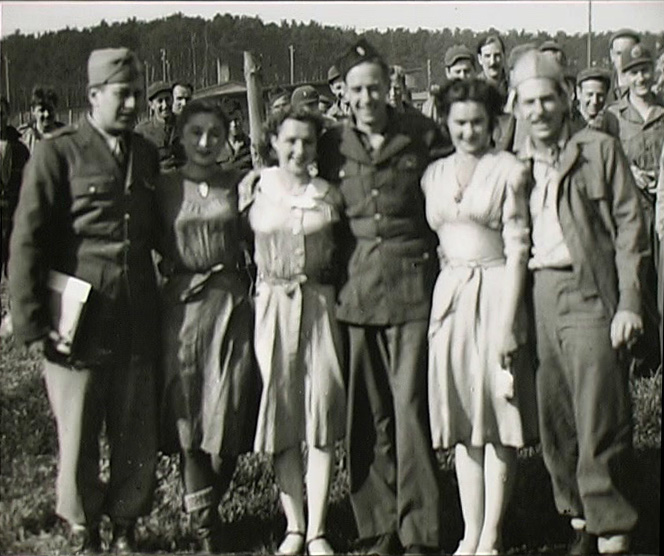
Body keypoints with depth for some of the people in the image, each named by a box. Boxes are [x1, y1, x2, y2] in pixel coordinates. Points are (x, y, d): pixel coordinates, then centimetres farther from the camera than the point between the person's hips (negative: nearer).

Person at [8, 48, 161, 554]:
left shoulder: (146, 155, 11)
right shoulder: (57, 153, -5)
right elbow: (27, 242, -7)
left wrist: (159, 306, 11)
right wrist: (33, 323, -11)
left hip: (138, 325, 4)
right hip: (78, 324, -4)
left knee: (138, 439, 9)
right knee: (78, 440, 8)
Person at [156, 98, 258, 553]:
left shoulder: (238, 184, 5)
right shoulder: (165, 188, 4)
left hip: (233, 299, 1)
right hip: (182, 304, 0)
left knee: (230, 409, 2)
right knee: (188, 413, 2)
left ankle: (209, 505, 23)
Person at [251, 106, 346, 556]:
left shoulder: (329, 195, 6)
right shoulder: (257, 189, 4)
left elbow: (343, 250, 13)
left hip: (320, 303, 0)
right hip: (273, 304, 0)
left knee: (322, 407, -2)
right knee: (280, 413, 4)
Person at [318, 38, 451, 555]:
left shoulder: (423, 135, 3)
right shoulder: (333, 145, 9)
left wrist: (437, 258, 5)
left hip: (412, 288, -2)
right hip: (354, 292, 2)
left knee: (412, 408, -5)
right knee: (366, 415, 5)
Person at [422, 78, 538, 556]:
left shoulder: (509, 170, -3)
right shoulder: (434, 174, 12)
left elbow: (518, 248, -8)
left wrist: (506, 321, -14)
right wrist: (440, 300, 7)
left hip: (496, 292, -5)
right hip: (449, 295, 5)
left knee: (498, 415, 0)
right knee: (461, 420, 6)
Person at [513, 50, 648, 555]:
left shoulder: (601, 151, 4)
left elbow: (630, 229, 0)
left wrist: (629, 303, -8)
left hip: (590, 295, -4)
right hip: (535, 298, 4)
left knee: (601, 426, -5)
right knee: (554, 422, 7)